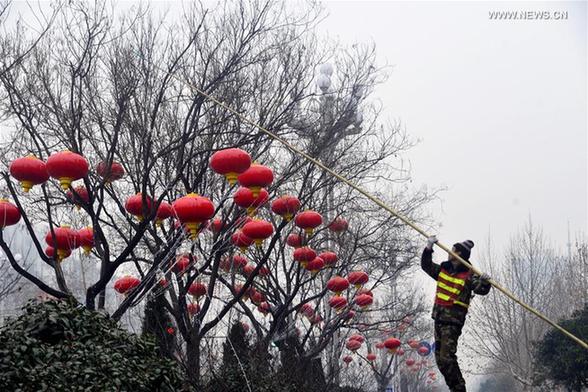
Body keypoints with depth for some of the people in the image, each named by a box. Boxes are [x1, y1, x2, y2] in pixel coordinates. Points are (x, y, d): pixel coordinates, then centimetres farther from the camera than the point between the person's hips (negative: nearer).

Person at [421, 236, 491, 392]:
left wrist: (485, 282, -39)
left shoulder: (469, 275, -10)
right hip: (439, 319, 8)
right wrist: (428, 249, 5)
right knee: (440, 359, 11)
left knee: (446, 358, -16)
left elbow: (482, 290, -18)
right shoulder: (443, 269, 10)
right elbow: (426, 265, 18)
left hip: (454, 322, -8)